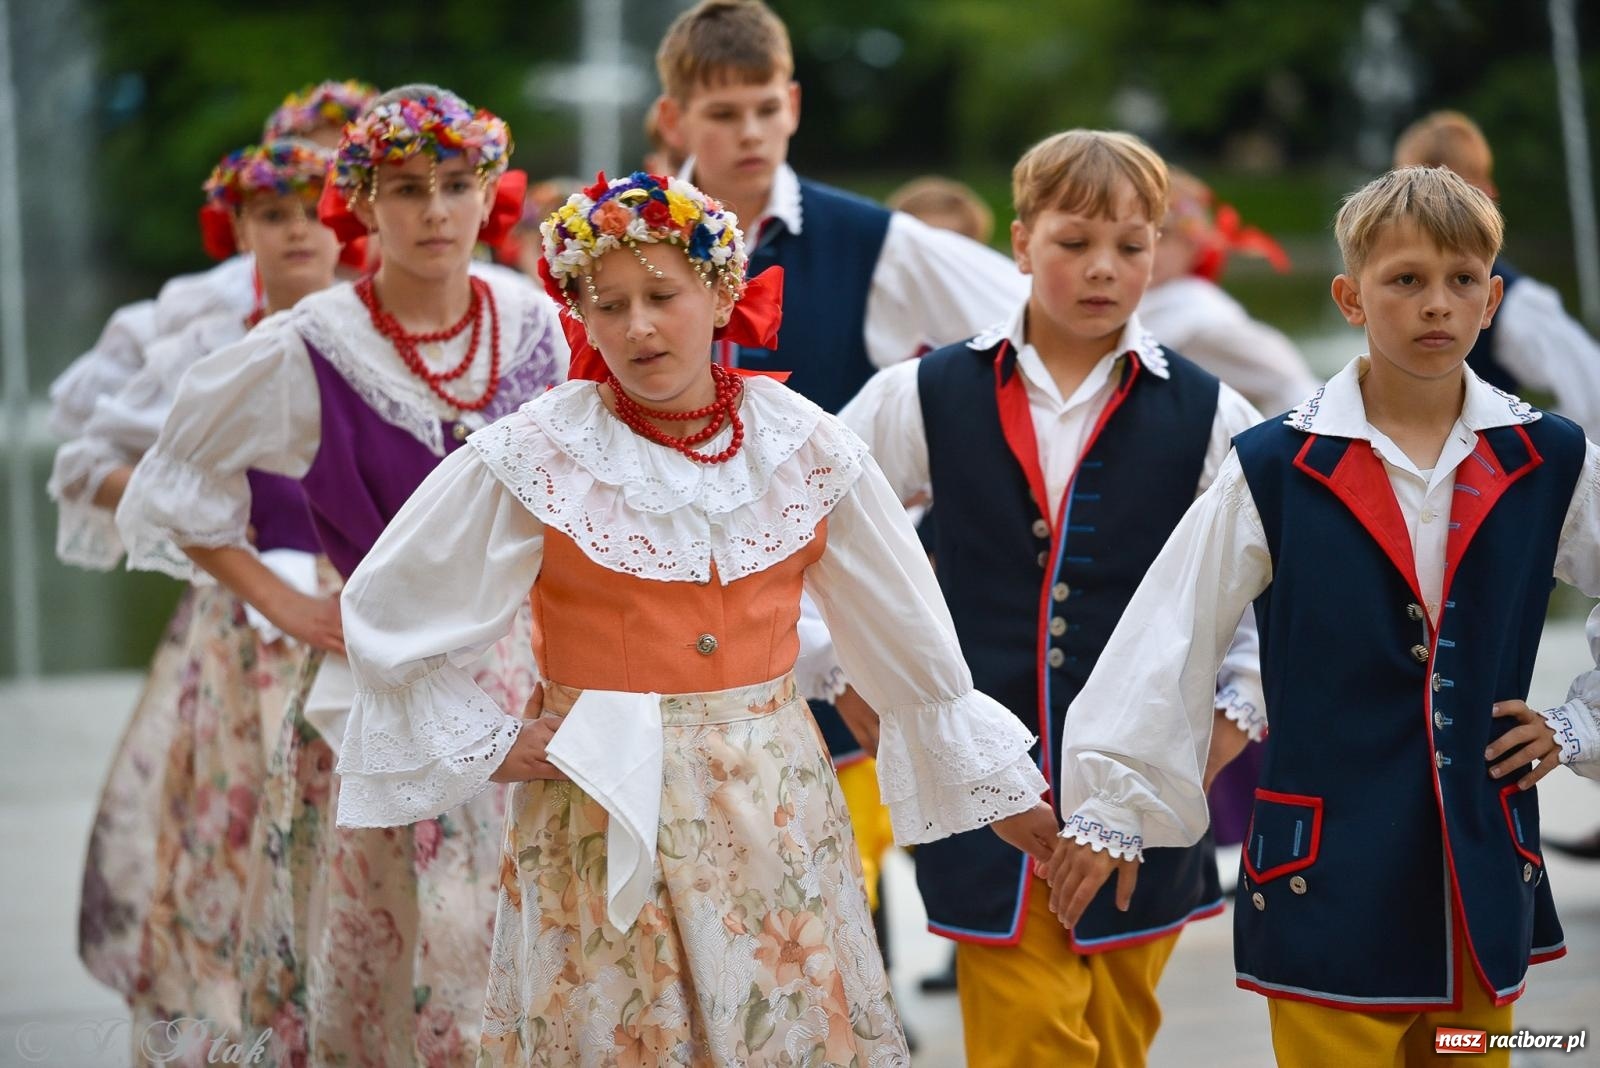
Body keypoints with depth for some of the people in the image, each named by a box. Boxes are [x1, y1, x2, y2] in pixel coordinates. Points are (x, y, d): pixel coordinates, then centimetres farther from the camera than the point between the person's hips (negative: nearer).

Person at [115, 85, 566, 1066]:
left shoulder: (535, 323, 1)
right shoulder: (306, 354, -9)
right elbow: (178, 492, 1)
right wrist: (285, 605, -3)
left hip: (530, 675, 3)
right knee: (396, 956, -1)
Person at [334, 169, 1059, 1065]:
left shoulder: (809, 449, -1)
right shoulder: (532, 459, -8)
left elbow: (910, 636, 9)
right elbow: (384, 615, 1)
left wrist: (999, 787, 14)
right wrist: (490, 747, -3)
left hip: (774, 810, 2)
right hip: (604, 818, -2)